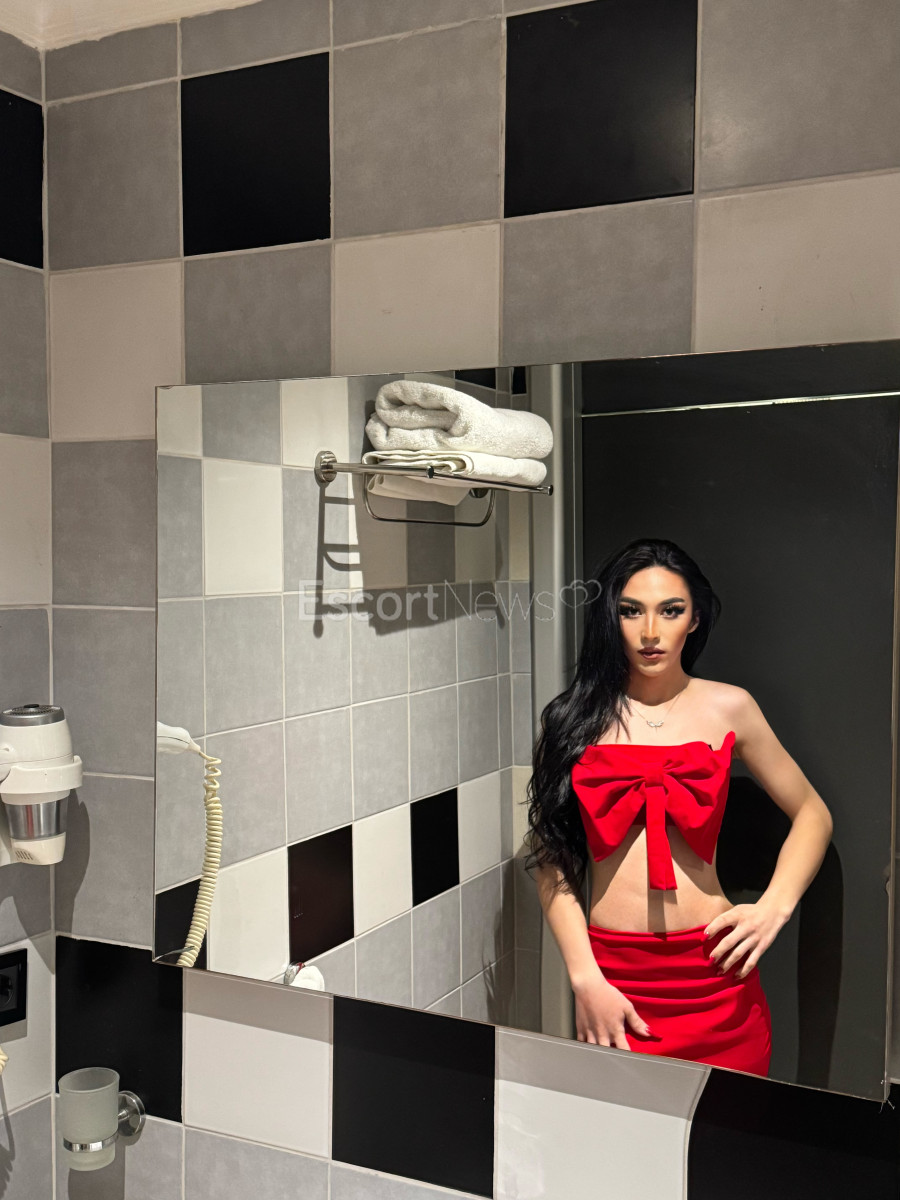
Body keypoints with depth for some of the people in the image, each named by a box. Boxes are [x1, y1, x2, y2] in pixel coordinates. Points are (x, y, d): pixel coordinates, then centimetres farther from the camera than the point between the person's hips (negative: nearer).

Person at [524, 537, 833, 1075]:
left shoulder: (729, 708, 4)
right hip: (613, 971, 0)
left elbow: (812, 814, 14)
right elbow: (549, 858, 2)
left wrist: (774, 908, -1)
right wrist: (585, 979, -7)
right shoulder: (575, 718, 4)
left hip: (714, 971, 0)